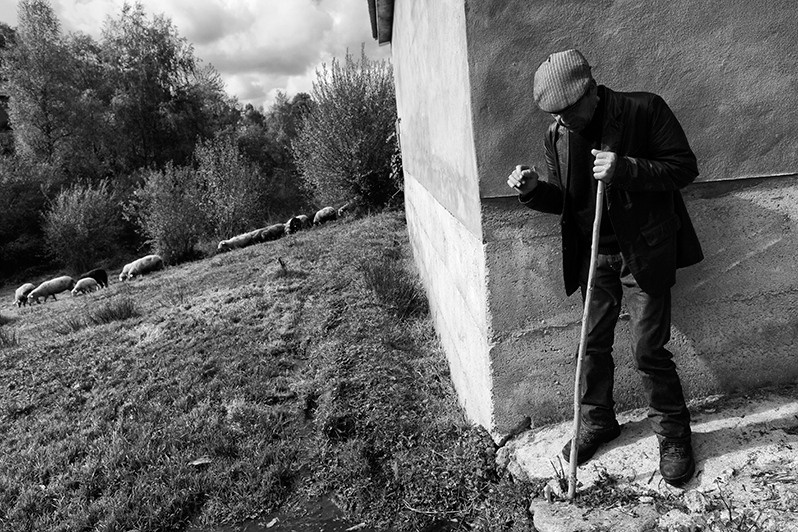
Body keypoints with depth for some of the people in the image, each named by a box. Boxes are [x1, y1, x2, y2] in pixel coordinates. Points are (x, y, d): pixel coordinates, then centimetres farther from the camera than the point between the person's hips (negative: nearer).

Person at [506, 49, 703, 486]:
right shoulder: (558, 135, 2)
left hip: (645, 253, -4)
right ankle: (596, 422, 32)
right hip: (594, 256, 4)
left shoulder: (644, 110, -11)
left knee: (648, 349, 0)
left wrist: (626, 169, -26)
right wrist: (533, 189, -13)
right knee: (592, 344, 10)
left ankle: (673, 434, 24)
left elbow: (685, 167, -11)